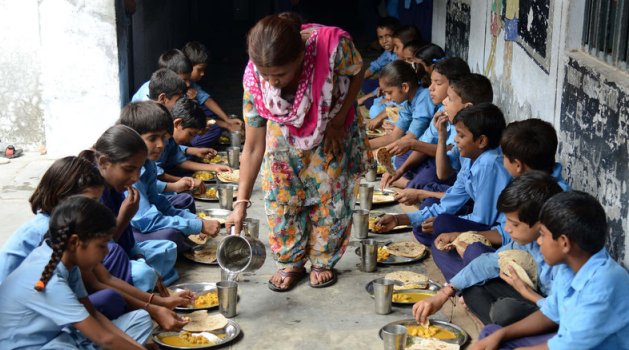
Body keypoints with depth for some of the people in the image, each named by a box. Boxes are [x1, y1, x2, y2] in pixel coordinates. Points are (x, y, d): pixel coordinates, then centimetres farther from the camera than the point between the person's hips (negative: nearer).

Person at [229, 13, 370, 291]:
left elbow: (356, 74, -15)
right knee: (281, 198, -1)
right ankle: (291, 263, 21)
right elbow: (253, 148, -25)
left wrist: (338, 122, -17)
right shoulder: (255, 79, -34)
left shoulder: (334, 44, -43)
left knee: (331, 196, 2)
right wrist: (241, 204, -27)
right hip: (286, 136, 1)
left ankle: (323, 261, 25)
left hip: (334, 131, -1)